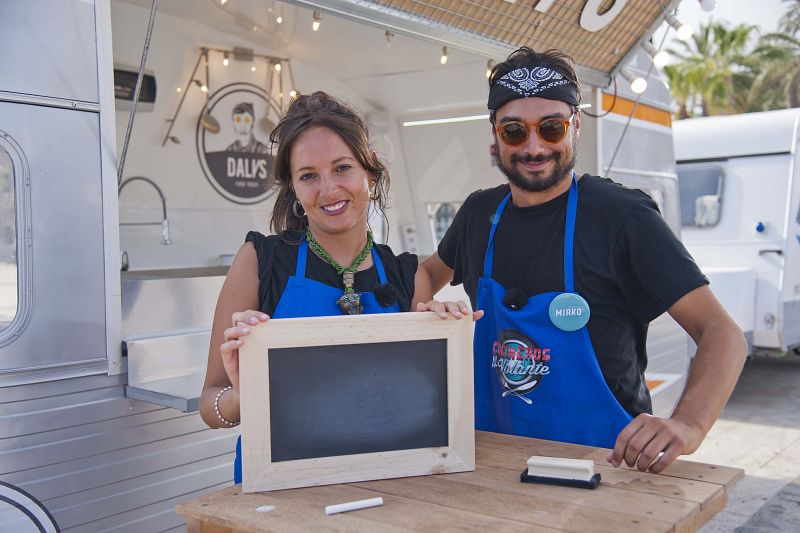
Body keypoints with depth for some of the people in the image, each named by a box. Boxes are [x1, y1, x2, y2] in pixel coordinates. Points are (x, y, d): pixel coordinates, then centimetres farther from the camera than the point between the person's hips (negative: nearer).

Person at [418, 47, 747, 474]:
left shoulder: (622, 216, -9)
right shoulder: (480, 214, 6)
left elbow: (721, 333, -13)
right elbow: (432, 271, 26)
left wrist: (687, 425, -31)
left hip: (604, 460, -3)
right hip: (497, 454, 4)